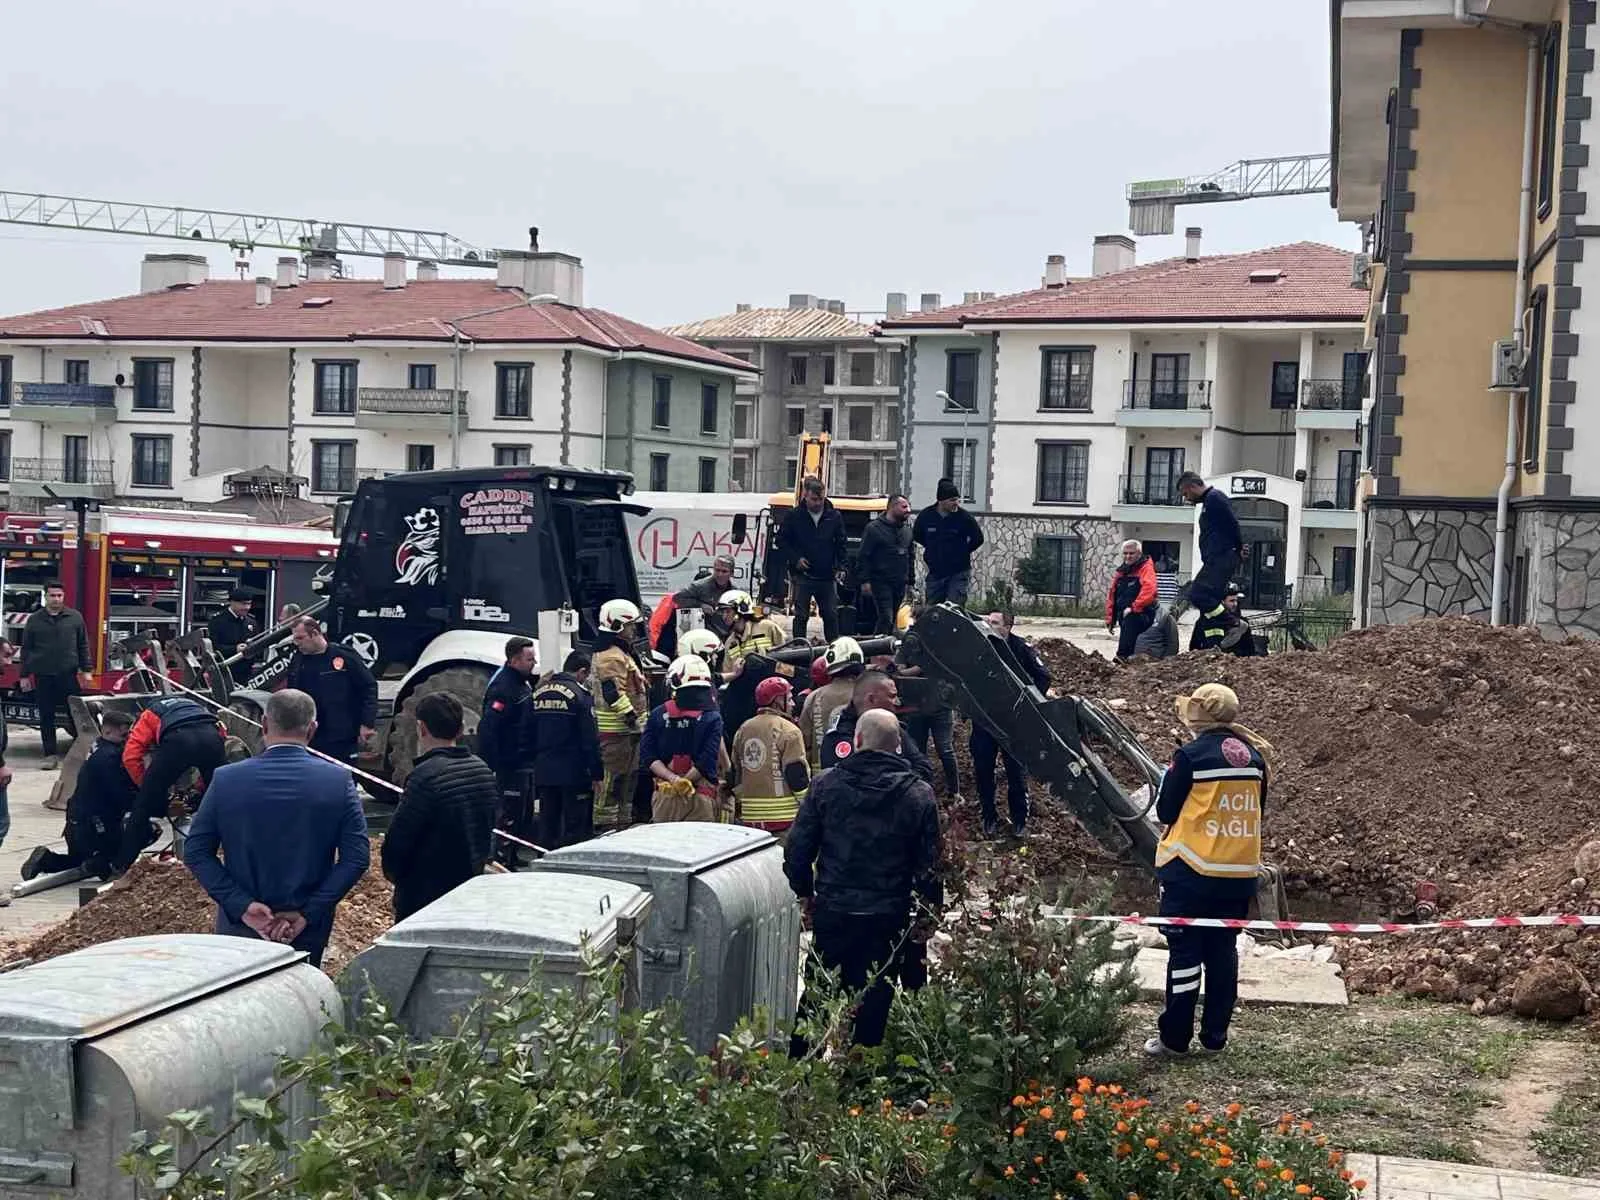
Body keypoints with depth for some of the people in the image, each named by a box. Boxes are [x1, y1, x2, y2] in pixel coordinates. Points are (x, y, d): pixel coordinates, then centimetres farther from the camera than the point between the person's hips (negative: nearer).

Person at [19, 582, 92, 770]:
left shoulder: (75, 617, 5)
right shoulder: (34, 620, 6)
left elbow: (83, 646, 9)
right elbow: (26, 649, 9)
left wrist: (86, 670, 3)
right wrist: (25, 675, 5)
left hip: (69, 675, -1)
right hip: (43, 676, 1)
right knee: (46, 717, 4)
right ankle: (50, 755, 9)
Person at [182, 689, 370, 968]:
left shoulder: (226, 780, -7)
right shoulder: (338, 780, -8)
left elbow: (195, 851, -7)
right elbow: (357, 857, -11)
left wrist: (242, 906, -10)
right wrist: (309, 913, -10)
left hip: (238, 928, 0)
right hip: (308, 935, 0)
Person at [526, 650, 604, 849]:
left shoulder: (538, 693, 10)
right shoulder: (580, 694, -10)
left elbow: (529, 734, 13)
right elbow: (590, 738, -12)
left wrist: (534, 762, 17)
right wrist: (596, 773, -9)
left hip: (543, 772, 6)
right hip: (574, 773, -6)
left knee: (547, 827, 12)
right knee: (576, 829, -1)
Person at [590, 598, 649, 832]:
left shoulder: (621, 653, 20)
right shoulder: (612, 656, -15)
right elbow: (613, 693, -25)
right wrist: (632, 716, -22)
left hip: (625, 732, 11)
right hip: (616, 731, -11)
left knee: (627, 777, 16)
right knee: (613, 779, -8)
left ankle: (622, 822, 24)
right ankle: (607, 823, -6)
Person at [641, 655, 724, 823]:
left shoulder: (657, 715, 3)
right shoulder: (712, 718, -4)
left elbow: (647, 756, -3)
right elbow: (707, 761, -12)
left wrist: (673, 779, -8)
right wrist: (682, 781, -6)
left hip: (664, 795, 3)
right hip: (699, 797, -2)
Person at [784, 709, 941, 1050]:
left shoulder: (825, 784, -6)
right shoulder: (919, 794, -6)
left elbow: (797, 849, -2)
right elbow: (929, 864, -2)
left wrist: (804, 891, 13)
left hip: (831, 911, 1)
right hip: (889, 918, -1)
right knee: (873, 1002, 9)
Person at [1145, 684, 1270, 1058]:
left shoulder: (1190, 756, -13)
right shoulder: (1254, 756, 3)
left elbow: (1165, 812, -7)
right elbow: (1256, 811, 13)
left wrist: (1168, 781, 10)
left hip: (1192, 872, -5)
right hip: (1240, 873, 5)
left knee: (1185, 953, 1)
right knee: (1223, 951, 12)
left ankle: (1174, 1038, 5)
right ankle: (1215, 1035, 17)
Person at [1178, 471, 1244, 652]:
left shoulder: (1214, 498, -9)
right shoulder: (1208, 501, 23)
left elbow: (1232, 524, -16)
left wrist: (1238, 548, -6)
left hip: (1222, 559, -11)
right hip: (1215, 561, 11)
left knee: (1198, 594, -20)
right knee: (1209, 604, 7)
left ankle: (1231, 623, -12)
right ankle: (1213, 647, 5)